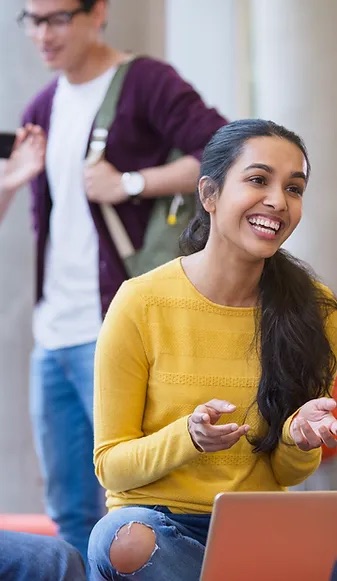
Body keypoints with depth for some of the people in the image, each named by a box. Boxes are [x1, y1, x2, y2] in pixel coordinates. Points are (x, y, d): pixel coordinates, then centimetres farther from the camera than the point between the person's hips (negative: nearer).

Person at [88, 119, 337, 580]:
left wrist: (300, 438, -15)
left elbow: (287, 474, 8)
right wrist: (189, 437, -23)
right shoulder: (142, 304, -8)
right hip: (158, 519, -1)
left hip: (259, 528, 1)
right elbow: (111, 464, -4)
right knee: (125, 542, -37)